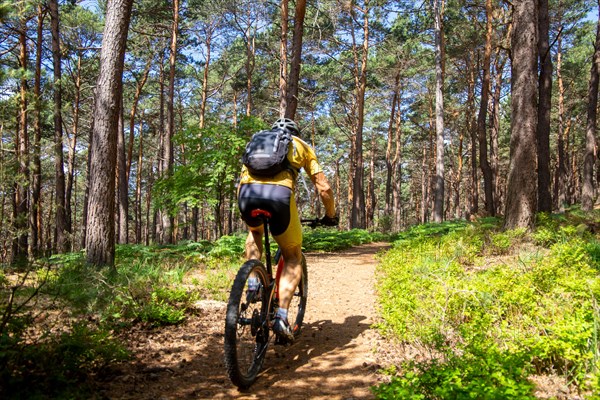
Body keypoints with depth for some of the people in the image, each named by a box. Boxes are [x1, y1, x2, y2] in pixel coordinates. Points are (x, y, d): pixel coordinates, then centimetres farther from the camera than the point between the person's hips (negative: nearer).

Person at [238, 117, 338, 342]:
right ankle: (281, 316, -1)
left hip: (247, 190, 3)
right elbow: (324, 188, 23)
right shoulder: (301, 146, 30)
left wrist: (249, 208, 52)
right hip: (279, 192, -2)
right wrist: (331, 216, 39)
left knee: (254, 232, 38)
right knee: (293, 259, 17)